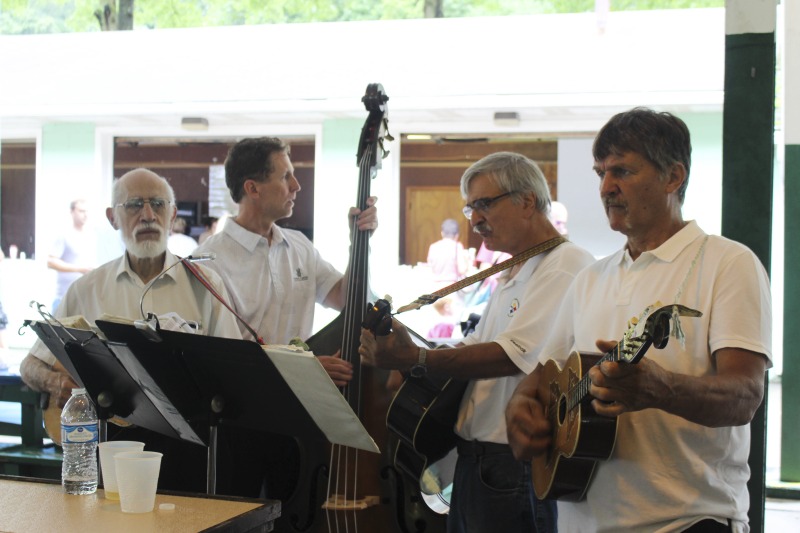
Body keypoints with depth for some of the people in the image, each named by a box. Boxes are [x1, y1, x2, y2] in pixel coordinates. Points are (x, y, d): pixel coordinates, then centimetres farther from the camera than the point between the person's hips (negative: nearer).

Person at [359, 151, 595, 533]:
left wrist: (415, 360, -25)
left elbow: (511, 356, -23)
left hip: (516, 465, -9)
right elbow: (473, 350, 16)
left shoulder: (566, 266, -13)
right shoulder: (509, 277, 20)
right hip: (473, 459, 9)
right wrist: (395, 345, 0)